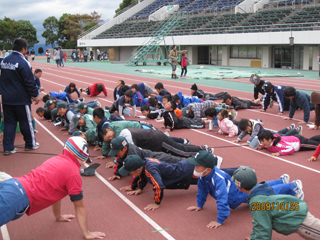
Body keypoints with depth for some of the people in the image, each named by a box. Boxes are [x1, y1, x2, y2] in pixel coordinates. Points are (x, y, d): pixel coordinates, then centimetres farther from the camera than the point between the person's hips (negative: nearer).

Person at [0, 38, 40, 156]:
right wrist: (35, 95, -5)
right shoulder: (22, 62, -17)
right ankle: (30, 144, 23)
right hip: (20, 98, -6)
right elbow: (30, 81, -15)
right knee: (26, 122, 9)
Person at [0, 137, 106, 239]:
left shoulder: (56, 159, 25)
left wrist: (58, 216, 51)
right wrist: (87, 234, 14)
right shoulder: (73, 172, 0)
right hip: (18, 197, -9)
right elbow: (79, 206, 5)